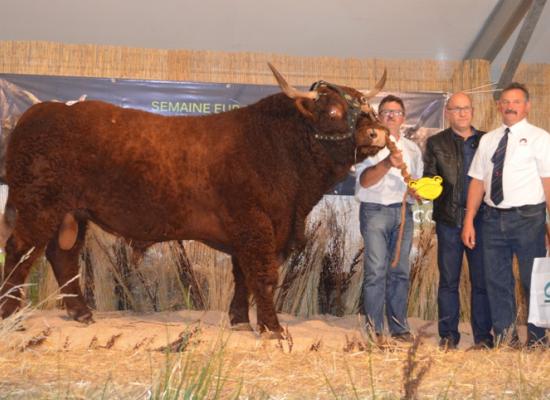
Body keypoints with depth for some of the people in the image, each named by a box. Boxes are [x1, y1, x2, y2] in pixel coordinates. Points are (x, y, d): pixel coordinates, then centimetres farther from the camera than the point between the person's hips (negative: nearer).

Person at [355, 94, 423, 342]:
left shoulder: (412, 149, 19)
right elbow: (365, 180, -9)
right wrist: (387, 164, -25)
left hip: (403, 211, 4)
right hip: (375, 210, -4)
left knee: (400, 271, 5)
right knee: (376, 270, -9)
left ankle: (399, 326, 12)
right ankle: (373, 328, -5)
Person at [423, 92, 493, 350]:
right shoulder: (436, 143, 9)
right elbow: (429, 176, 6)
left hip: (481, 219, 0)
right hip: (449, 220, 0)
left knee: (482, 280, 3)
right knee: (448, 280, 5)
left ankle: (483, 337, 11)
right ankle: (448, 336, 13)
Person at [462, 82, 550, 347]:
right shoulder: (488, 140, 12)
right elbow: (478, 182, 9)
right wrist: (469, 221, 3)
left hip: (527, 218, -4)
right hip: (493, 217, 5)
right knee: (497, 281, 10)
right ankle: (505, 339, 22)